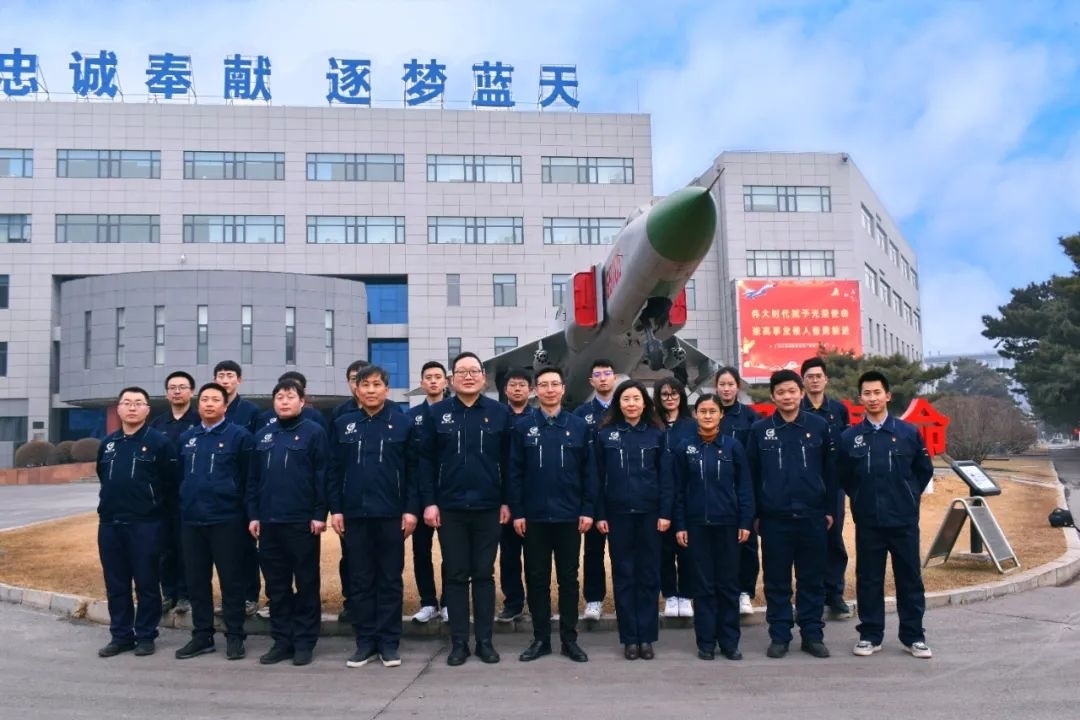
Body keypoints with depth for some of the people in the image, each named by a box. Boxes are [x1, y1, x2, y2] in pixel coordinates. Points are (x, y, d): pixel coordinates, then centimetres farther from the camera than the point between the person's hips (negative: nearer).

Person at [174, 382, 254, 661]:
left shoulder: (239, 436, -4)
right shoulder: (186, 438, 13)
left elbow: (248, 478, -4)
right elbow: (180, 476, 19)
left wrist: (246, 514, -6)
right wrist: (182, 506, 13)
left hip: (226, 520, -5)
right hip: (191, 520, 5)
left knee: (231, 580, 2)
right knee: (196, 581, 11)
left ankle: (235, 637, 11)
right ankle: (202, 635, 21)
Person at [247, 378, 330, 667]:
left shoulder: (314, 432, -3)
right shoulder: (263, 435, 13)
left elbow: (322, 476, -7)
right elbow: (253, 478, 14)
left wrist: (319, 514, -12)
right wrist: (253, 514, 7)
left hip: (302, 522, -5)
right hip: (269, 521, 5)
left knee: (306, 584, 3)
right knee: (276, 585, 10)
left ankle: (304, 641, 11)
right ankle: (282, 640, 20)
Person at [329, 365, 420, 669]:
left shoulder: (404, 425, 1)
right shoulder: (342, 424, 7)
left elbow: (413, 471, 0)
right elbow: (335, 471, 7)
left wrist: (411, 509, -6)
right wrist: (335, 509, 0)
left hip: (391, 514, -2)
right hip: (354, 514, 2)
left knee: (390, 580, 5)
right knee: (360, 581, 7)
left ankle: (389, 643, 13)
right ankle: (365, 641, 16)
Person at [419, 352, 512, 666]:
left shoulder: (500, 412, 1)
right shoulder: (436, 413, 1)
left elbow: (508, 461, 3)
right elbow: (426, 461, 1)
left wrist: (506, 502, -1)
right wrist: (429, 502, -5)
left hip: (488, 508, 0)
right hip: (450, 508, 0)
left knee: (484, 575, 8)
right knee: (455, 575, 7)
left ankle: (485, 640, 17)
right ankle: (458, 642, 16)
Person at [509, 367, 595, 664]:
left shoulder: (579, 426, 2)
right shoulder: (522, 427, 1)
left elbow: (589, 471, 2)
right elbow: (514, 473, 0)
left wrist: (587, 510, -4)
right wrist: (516, 511, -5)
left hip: (569, 516, 0)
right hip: (534, 516, 0)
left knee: (568, 578, 8)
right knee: (537, 578, 8)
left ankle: (569, 639, 17)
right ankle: (541, 638, 18)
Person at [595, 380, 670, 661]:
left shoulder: (657, 433, 3)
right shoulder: (605, 434, 3)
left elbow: (666, 476, 2)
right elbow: (598, 476, 3)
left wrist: (665, 513, -5)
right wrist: (600, 514, -2)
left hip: (650, 512, 0)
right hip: (618, 513, 0)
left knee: (649, 574, 5)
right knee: (623, 574, 5)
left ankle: (647, 637, 14)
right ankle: (629, 638, 13)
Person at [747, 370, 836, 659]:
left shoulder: (819, 426, 1)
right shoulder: (759, 430, 0)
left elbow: (829, 471, 5)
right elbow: (751, 474, 3)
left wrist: (830, 509, 4)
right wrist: (754, 513, 2)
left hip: (812, 516, 0)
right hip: (774, 517, 0)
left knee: (812, 579, 8)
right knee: (776, 581, 6)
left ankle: (813, 635, 19)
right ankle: (779, 636, 16)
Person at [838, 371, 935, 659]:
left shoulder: (908, 432, -1)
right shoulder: (849, 437, -1)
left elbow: (924, 470, 9)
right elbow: (843, 476, 11)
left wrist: (909, 496, 7)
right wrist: (860, 499, 8)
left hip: (904, 519, 0)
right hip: (867, 521, 0)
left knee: (910, 578, 6)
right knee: (868, 579, 6)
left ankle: (913, 636, 18)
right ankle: (870, 635, 17)